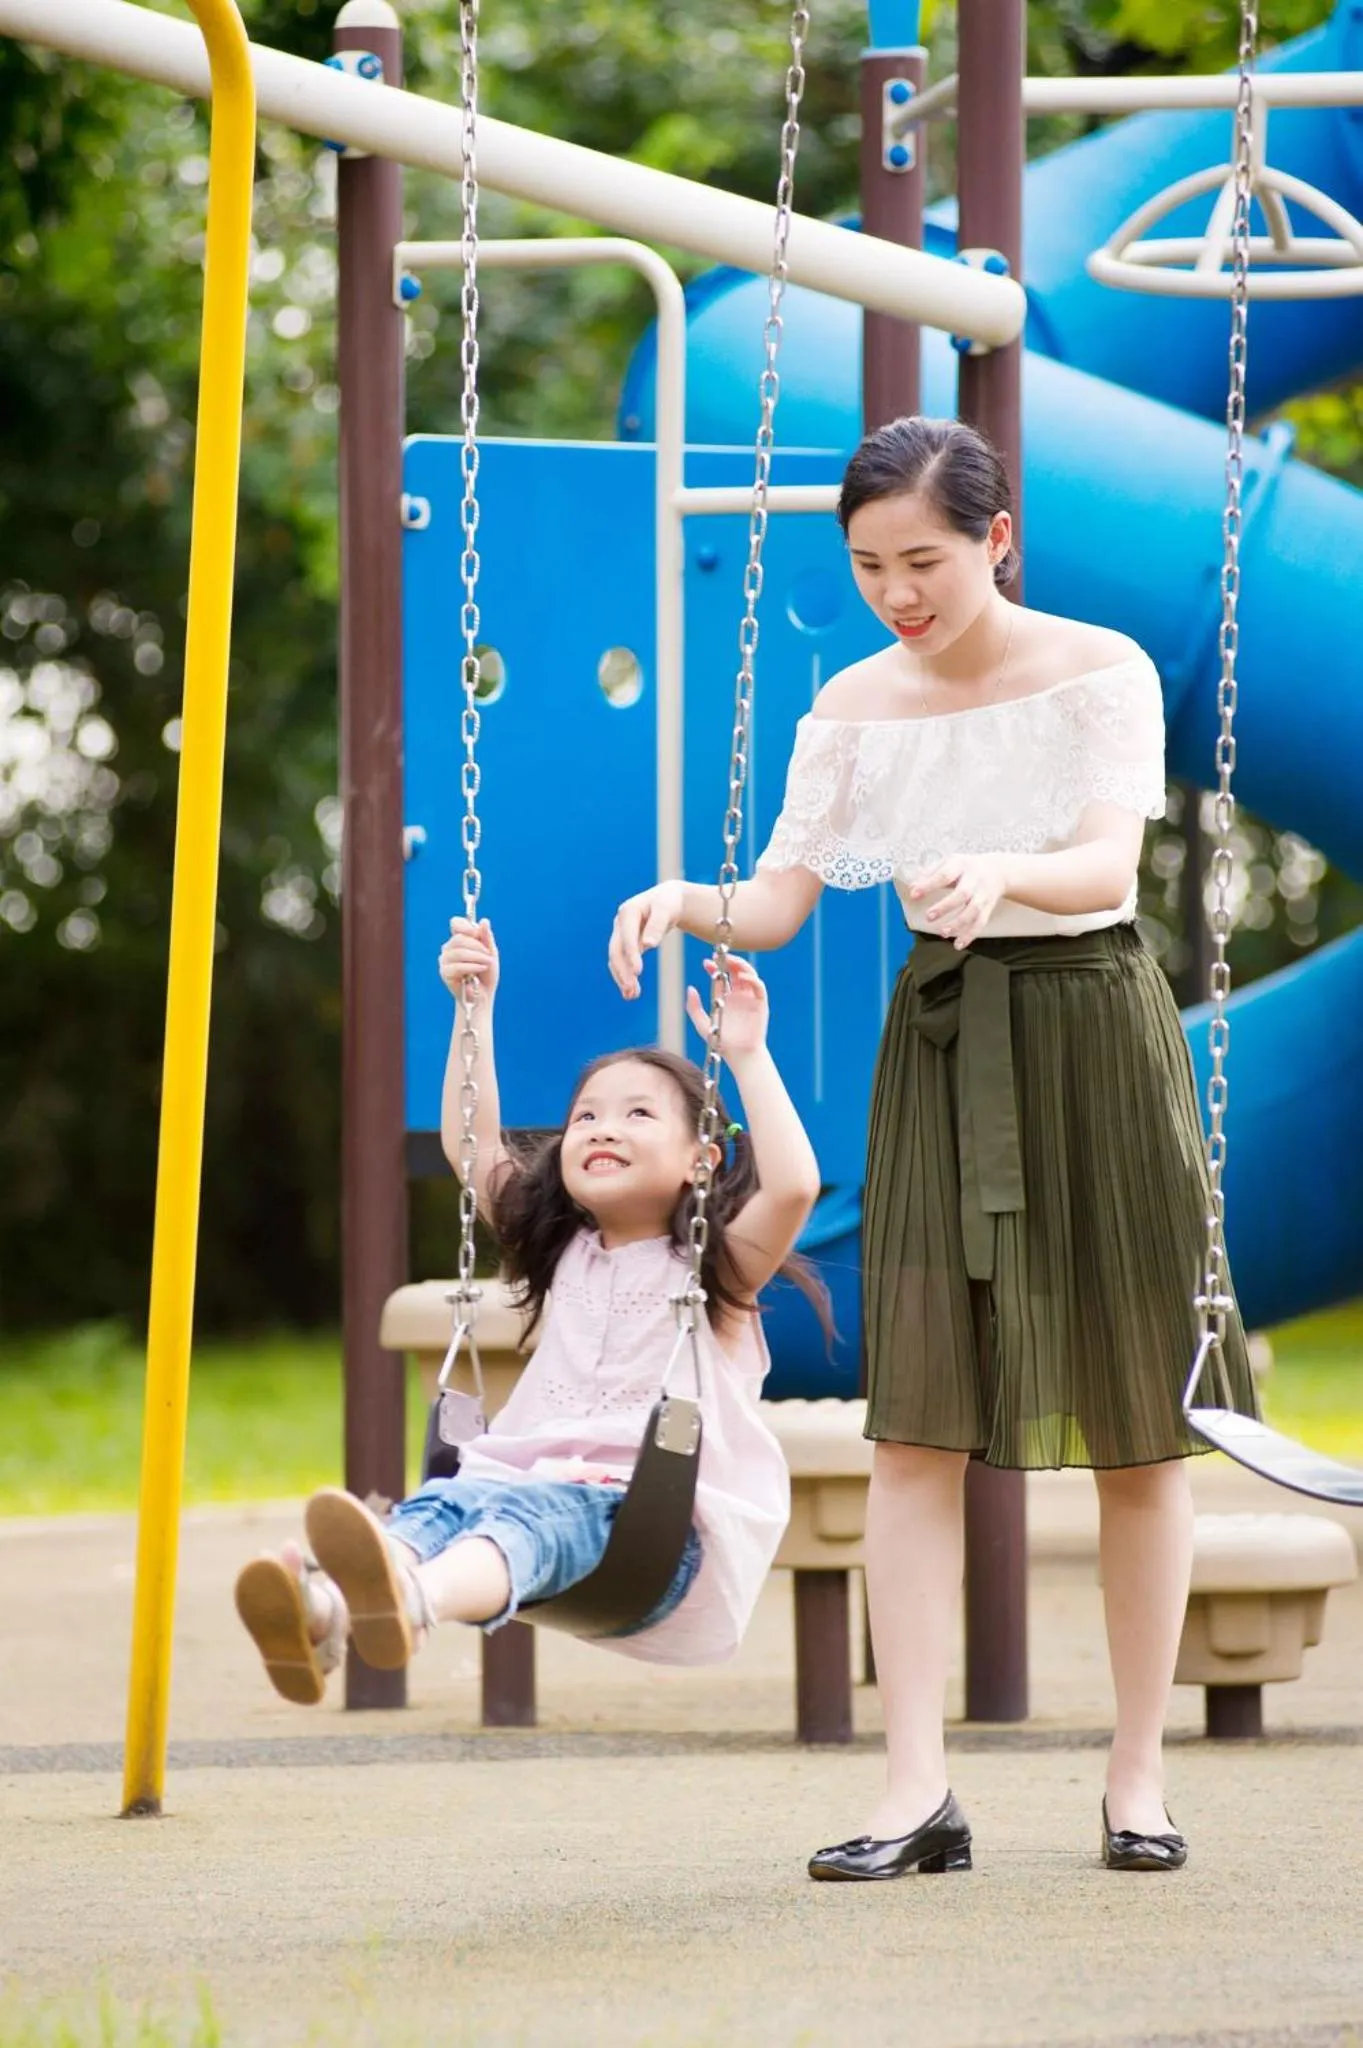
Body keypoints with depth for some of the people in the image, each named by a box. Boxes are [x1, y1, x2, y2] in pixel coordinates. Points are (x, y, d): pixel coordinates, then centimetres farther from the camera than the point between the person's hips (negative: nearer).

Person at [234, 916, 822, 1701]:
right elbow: (473, 1148, 28)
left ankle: (412, 1602, -74)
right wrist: (474, 1009, 23)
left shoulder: (716, 1268, 10)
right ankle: (326, 1610, -65)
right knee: (443, 1502, -31)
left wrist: (747, 1055, -11)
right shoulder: (562, 1255, 27)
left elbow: (793, 1186, -9)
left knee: (530, 1514, -39)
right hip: (537, 1477, 5)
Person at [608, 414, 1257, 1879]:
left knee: (1135, 1426, 2)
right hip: (940, 1044, 3)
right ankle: (916, 1786, -11)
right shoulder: (854, 709, 2)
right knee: (917, 1421, -8)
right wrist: (685, 903, -26)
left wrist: (999, 874, -44)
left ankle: (1139, 1775, 13)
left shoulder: (1100, 673, -9)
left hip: (1090, 1031, -3)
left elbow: (1109, 865, -23)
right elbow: (779, 902, -3)